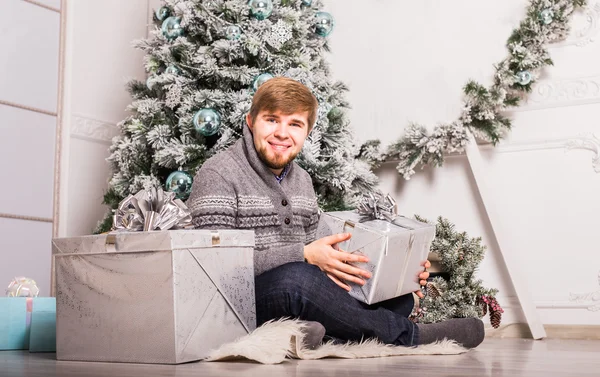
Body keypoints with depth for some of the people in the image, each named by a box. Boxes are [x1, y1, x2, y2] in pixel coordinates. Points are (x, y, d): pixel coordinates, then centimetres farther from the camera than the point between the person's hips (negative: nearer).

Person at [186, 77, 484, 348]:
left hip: (297, 300, 7)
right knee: (294, 278, -38)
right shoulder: (218, 174, -7)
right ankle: (404, 335, -17)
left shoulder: (302, 181, 17)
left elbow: (309, 251, 16)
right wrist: (305, 255, -22)